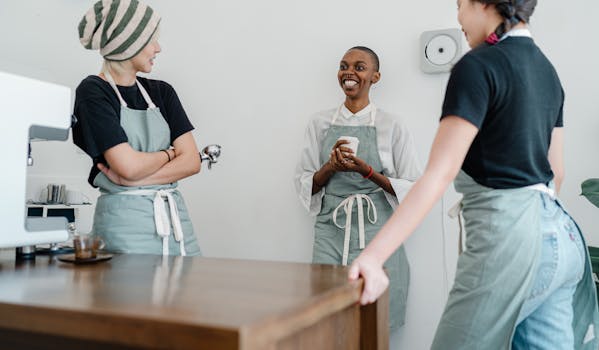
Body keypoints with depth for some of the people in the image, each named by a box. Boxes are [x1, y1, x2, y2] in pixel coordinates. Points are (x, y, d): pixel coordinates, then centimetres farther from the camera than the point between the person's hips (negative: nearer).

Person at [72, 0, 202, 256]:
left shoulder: (162, 91, 11)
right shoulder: (92, 91, -5)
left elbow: (191, 161, 1)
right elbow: (130, 165, -16)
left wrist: (132, 180, -10)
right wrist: (169, 153, 2)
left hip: (175, 217, 5)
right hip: (125, 219, -5)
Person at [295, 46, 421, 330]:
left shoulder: (391, 126, 1)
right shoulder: (320, 123, 8)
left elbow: (412, 189, 0)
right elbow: (303, 184, 8)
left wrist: (367, 170, -14)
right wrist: (330, 167, -11)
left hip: (376, 233, -1)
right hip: (330, 232, 2)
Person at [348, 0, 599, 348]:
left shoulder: (478, 66, -12)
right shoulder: (547, 68, 14)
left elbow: (439, 174, -21)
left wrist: (373, 256, -24)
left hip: (507, 237, -9)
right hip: (560, 235, 9)